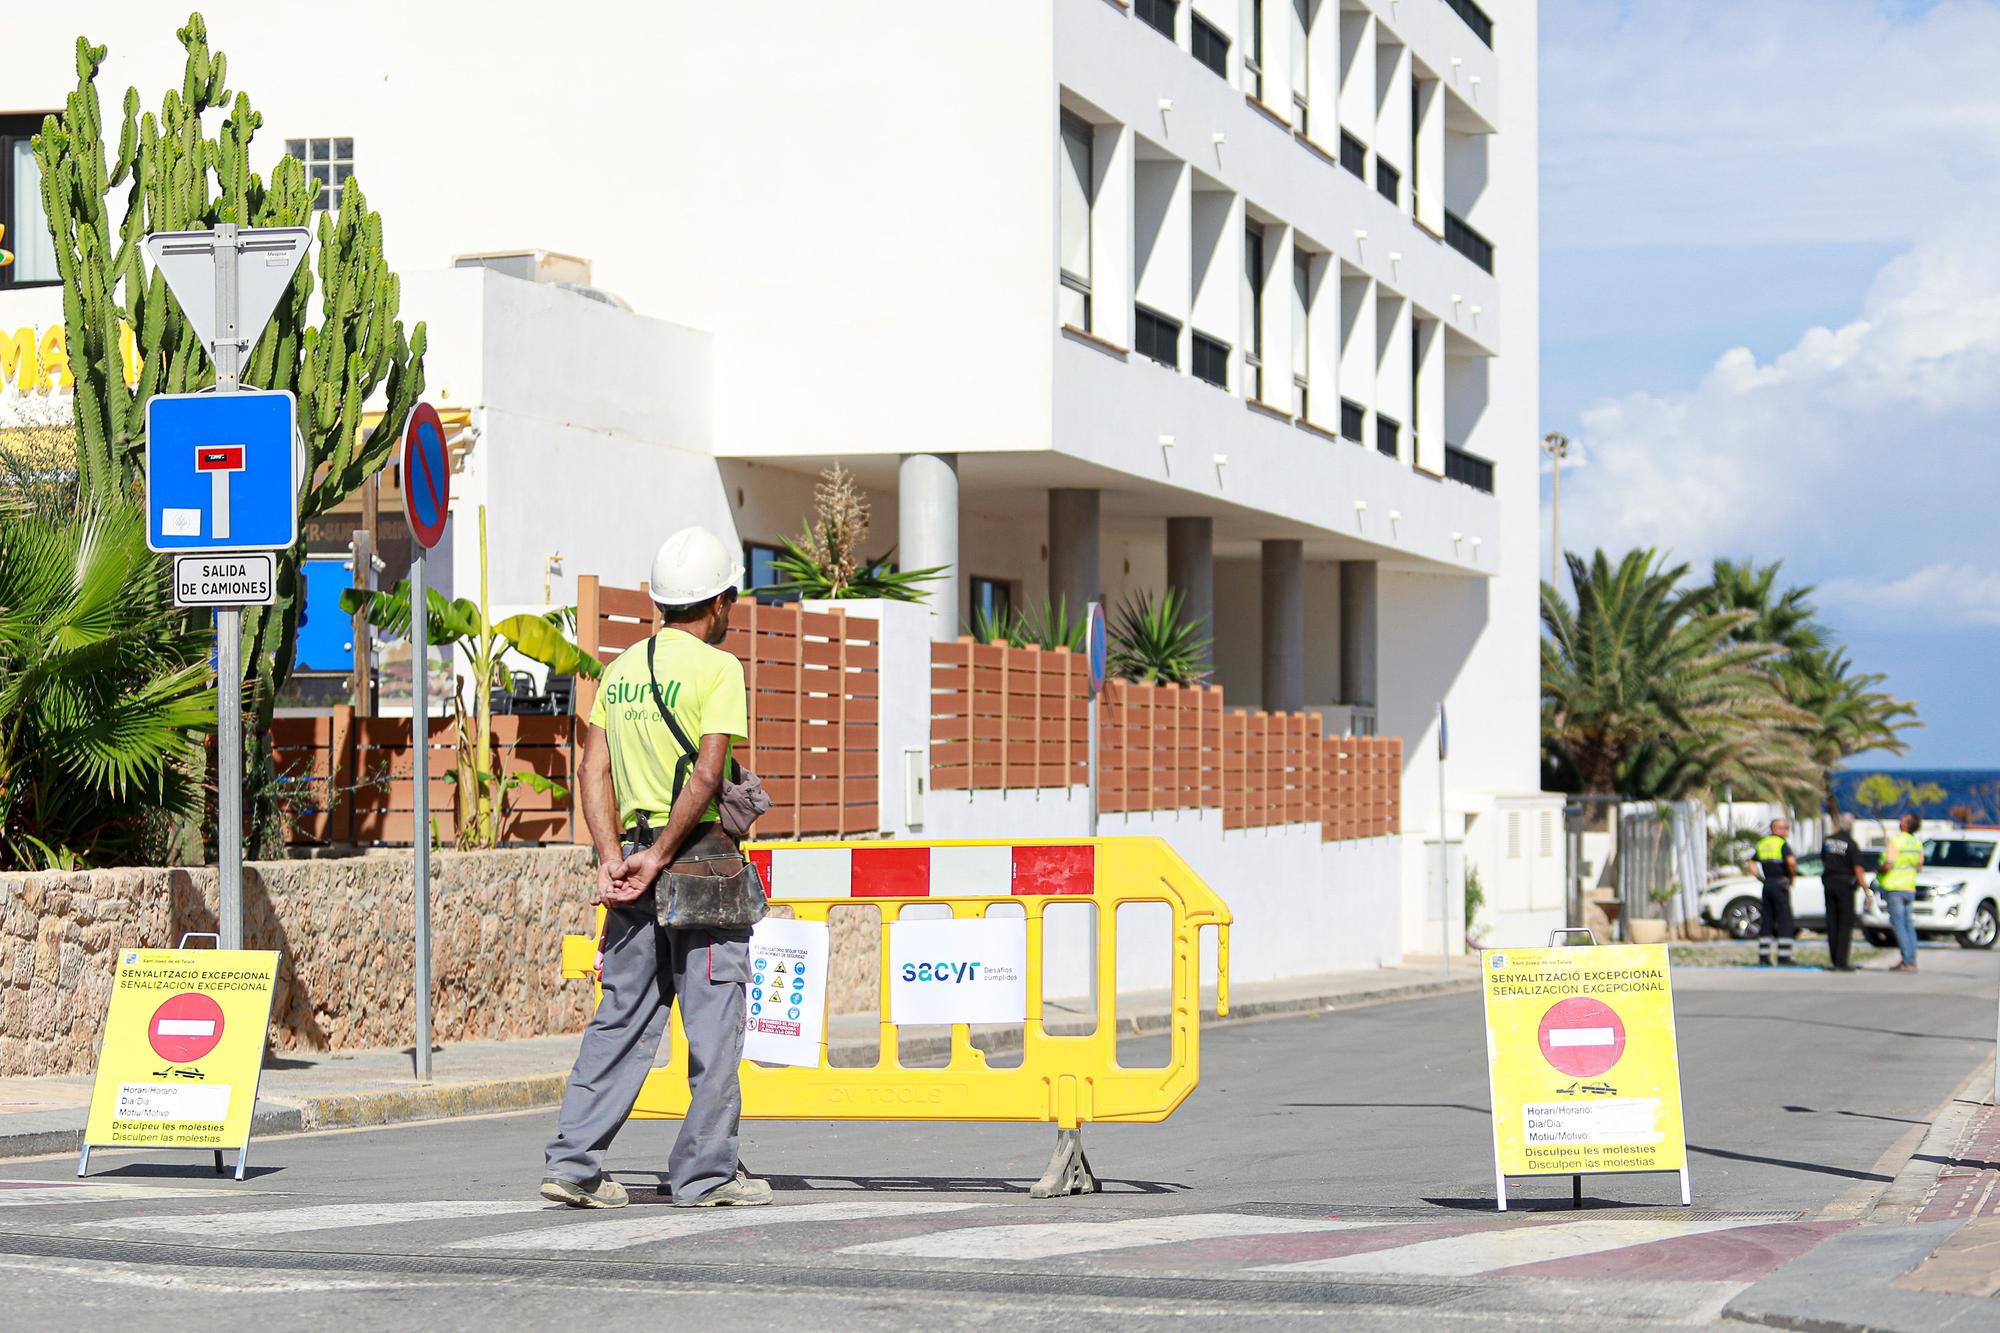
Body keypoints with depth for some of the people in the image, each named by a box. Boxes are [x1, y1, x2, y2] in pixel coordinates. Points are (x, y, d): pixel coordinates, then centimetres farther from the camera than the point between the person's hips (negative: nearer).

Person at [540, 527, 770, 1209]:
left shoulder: (621, 668, 14)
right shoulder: (717, 668, -8)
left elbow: (593, 770, 7)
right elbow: (707, 774, -18)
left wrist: (613, 857, 0)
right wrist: (660, 857, -13)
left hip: (633, 860, 7)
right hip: (700, 859, -7)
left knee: (621, 1017, 9)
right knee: (713, 1023, 1)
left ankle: (573, 1160, 4)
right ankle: (704, 1172, 4)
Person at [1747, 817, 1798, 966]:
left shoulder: (1762, 843, 13)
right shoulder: (1782, 843, -9)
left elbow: (1752, 864, 12)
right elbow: (1791, 861, -24)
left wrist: (1761, 878, 10)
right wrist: (1793, 876, -8)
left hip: (1767, 885, 7)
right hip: (1780, 884, -7)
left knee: (1766, 922, 10)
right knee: (1784, 922, -2)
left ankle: (1763, 957, 8)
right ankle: (1784, 958, -6)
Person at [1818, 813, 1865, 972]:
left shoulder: (1827, 840, 3)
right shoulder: (1850, 844, -13)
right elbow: (1858, 869, -16)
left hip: (1828, 883, 5)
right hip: (1845, 885, -5)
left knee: (1832, 923, 10)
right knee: (1846, 923, -1)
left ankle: (1835, 960, 13)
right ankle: (1841, 961, -7)